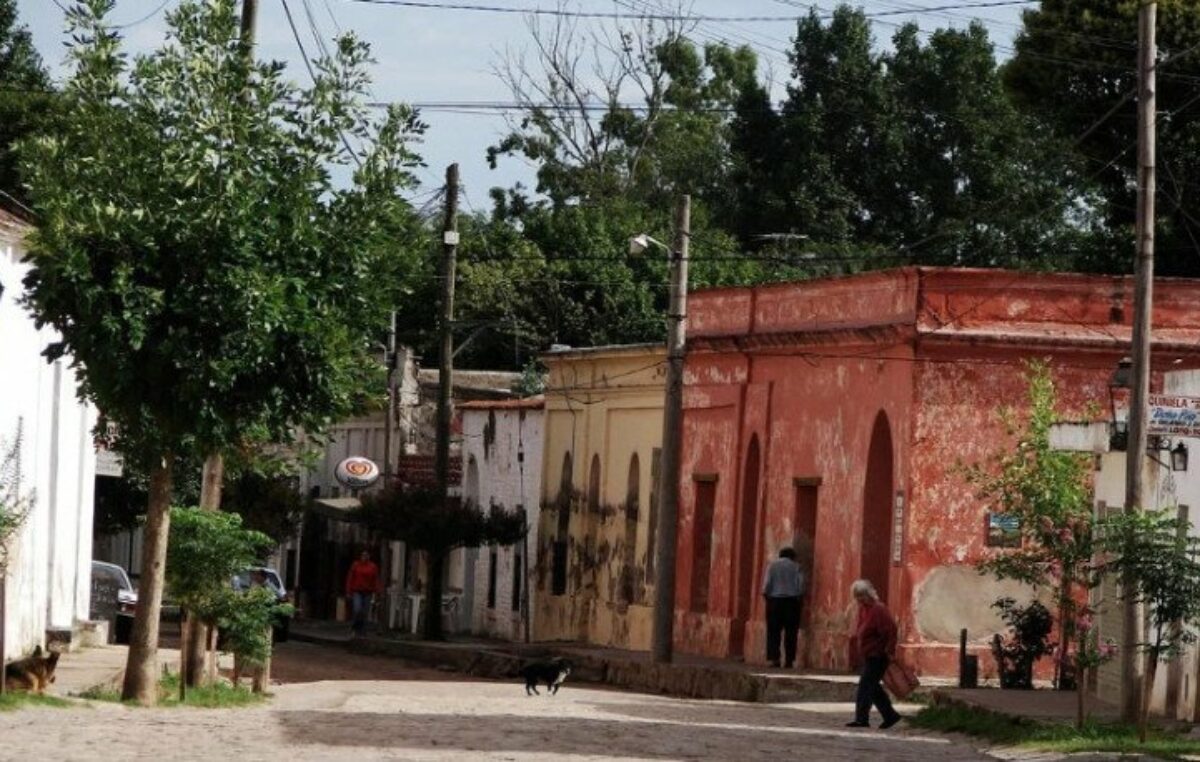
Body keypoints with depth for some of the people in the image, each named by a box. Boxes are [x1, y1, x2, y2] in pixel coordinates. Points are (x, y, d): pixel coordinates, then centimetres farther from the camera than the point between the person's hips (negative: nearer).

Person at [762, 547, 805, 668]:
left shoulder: (772, 565, 4)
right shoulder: (796, 567, 5)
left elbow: (767, 584, -4)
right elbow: (801, 584, -3)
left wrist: (765, 595, 8)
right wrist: (798, 596, 9)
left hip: (775, 600, 0)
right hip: (792, 601, 0)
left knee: (774, 632, 2)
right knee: (790, 632, 3)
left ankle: (774, 658, -8)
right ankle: (789, 660, -1)